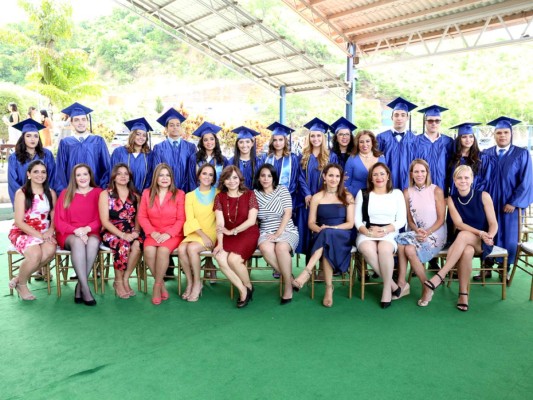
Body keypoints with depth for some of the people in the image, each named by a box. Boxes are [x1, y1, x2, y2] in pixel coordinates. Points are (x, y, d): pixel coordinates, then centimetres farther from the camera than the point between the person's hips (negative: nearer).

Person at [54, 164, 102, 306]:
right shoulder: (66, 194, 8)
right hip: (69, 234, 0)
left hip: (91, 233, 0)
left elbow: (100, 219, 2)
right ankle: (85, 288, -34)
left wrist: (87, 229, -17)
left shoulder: (98, 193, 6)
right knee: (78, 242, -36)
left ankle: (79, 286, -26)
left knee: (94, 242, -36)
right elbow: (59, 221, 3)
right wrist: (76, 230, -14)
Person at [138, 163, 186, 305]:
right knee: (149, 251, -29)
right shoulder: (147, 193, 9)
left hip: (173, 234, -2)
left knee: (163, 250, -32)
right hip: (153, 234, 2)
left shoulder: (179, 194, 1)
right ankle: (162, 284, -10)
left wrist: (168, 234, -15)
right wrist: (152, 232, -10)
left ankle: (157, 286, -11)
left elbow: (181, 219, -3)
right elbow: (142, 217, 5)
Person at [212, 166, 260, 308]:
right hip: (228, 236, 3)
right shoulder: (219, 197, 5)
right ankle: (243, 290, -7)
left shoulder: (249, 195, -2)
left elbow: (251, 220, -9)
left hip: (247, 234, -3)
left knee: (233, 259, -27)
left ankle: (248, 287, 3)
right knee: (220, 258, -26)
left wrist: (232, 231, -16)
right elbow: (220, 223, -5)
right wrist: (220, 243, -19)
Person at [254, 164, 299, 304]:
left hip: (286, 230, -2)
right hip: (266, 232, 2)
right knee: (265, 248, -32)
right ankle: (289, 277, -15)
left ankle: (288, 285, -16)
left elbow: (288, 213, -5)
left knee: (281, 247, -34)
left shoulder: (282, 189, 2)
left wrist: (278, 233, -14)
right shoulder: (255, 193, 8)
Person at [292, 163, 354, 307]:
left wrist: (332, 228, -16)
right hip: (322, 237, 1)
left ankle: (307, 271, -39)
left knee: (328, 234, -37)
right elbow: (311, 223, 6)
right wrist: (320, 229, -17)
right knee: (327, 247, -36)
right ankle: (329, 289, -34)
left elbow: (350, 223, 0)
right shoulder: (316, 197, 10)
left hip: (342, 237, -1)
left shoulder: (347, 197, 7)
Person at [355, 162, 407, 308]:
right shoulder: (363, 194, 13)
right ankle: (393, 285, -17)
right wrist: (368, 232, -14)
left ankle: (387, 288, -15)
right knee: (367, 249, -34)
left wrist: (384, 230, -12)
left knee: (385, 249, -36)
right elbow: (357, 219, 6)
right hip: (367, 233, 1)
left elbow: (401, 220, 5)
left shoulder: (397, 194, 12)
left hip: (390, 233, 0)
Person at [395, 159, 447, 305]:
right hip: (415, 233, 3)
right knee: (401, 243, -30)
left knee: (410, 249, -29)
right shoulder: (407, 192, 5)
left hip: (435, 233, -3)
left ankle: (426, 286, -11)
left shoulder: (436, 191, -4)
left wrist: (427, 232, -20)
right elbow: (409, 220, 7)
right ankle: (402, 284, -19)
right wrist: (417, 230, -14)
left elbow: (441, 219, -5)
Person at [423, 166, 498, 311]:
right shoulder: (452, 200, 1)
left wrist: (489, 237, -27)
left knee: (463, 235, -35)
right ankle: (463, 294, -25)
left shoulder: (483, 196, -4)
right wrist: (480, 233, -27)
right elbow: (458, 224, -11)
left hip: (482, 244, -1)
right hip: (461, 242, 1)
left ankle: (439, 277, -37)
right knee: (467, 251, -36)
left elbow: (493, 224, -6)